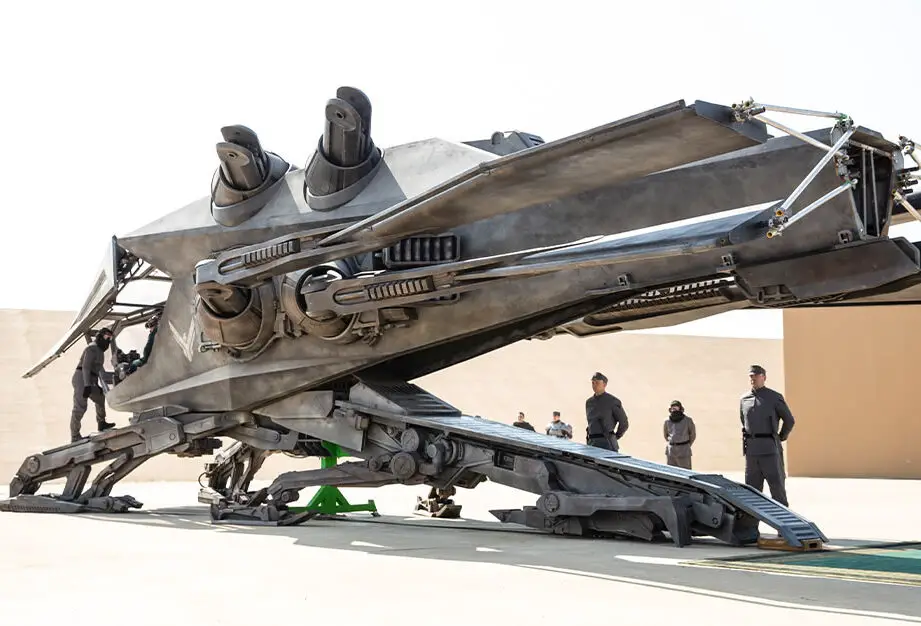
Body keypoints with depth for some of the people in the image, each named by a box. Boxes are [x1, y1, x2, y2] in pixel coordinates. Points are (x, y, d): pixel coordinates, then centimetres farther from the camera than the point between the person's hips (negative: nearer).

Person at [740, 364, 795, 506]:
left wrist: (781, 438, 7)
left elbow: (789, 420, 5)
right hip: (751, 449, 4)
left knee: (777, 484, -3)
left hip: (770, 448, -4)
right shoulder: (744, 399, 11)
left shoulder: (775, 397, -1)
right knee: (752, 486, 7)